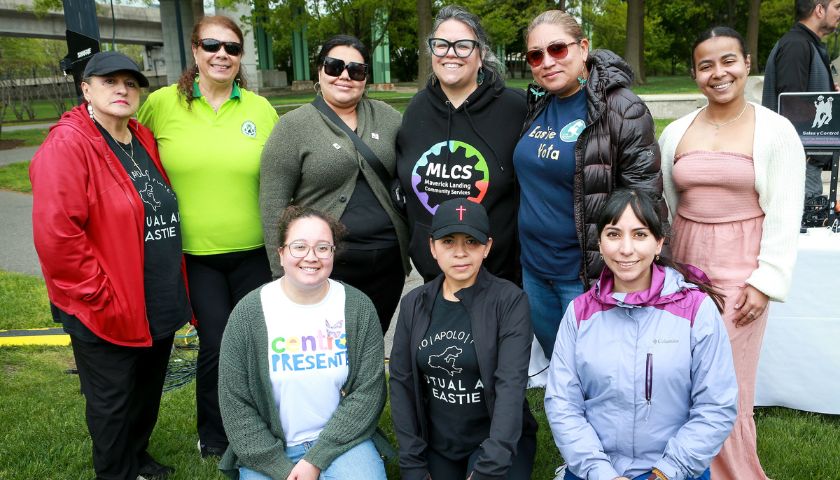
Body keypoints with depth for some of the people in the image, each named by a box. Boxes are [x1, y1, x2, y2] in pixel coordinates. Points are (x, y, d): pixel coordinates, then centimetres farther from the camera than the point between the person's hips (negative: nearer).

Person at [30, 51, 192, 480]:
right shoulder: (67, 145, -16)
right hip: (106, 313, -7)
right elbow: (55, 236, -22)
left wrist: (174, 289, 13)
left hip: (158, 305, 7)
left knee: (148, 391, 22)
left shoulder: (144, 141, 8)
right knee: (112, 400, 11)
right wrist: (99, 296, -18)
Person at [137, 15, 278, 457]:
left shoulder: (261, 109, 1)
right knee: (216, 344, -1)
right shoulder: (162, 103, -3)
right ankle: (213, 436, 26)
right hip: (195, 253, -1)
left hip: (254, 251, 2)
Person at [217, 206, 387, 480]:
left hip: (341, 440, 0)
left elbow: (368, 391, -7)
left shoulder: (359, 308, -4)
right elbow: (235, 404, -5)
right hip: (269, 451, 0)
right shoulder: (248, 313, -6)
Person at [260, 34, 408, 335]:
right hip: (327, 267, -3)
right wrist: (283, 273, -9)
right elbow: (273, 206, -5)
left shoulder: (387, 117, 7)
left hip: (388, 263, 4)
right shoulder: (293, 126, -3)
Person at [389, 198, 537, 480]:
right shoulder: (414, 304, -2)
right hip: (437, 445, 3)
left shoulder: (509, 301, -14)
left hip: (499, 440, -3)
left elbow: (511, 384, -21)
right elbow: (401, 382, 0)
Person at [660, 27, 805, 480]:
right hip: (684, 265, 3)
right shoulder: (675, 133, 7)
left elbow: (785, 215, -5)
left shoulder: (776, 131, -3)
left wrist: (766, 281, -11)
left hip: (740, 270, -3)